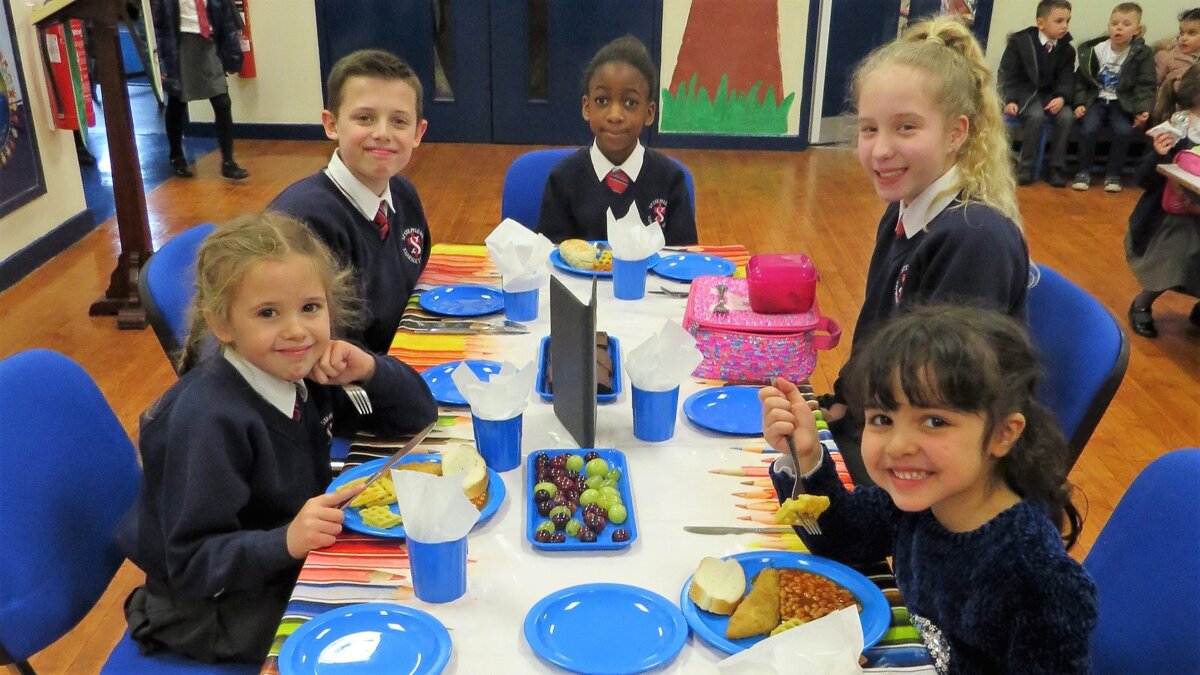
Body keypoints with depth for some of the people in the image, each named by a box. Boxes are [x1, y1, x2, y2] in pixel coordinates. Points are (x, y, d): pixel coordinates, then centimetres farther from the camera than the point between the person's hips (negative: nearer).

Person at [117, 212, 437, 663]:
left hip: (289, 564, 7)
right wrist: (286, 540, -41)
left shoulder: (304, 370, -7)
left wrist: (370, 371, -19)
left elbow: (417, 417, 0)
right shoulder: (209, 420, -28)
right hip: (212, 609, -7)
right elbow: (194, 565, -25)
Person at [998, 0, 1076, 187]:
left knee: (1067, 116, -26)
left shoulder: (1067, 49, 7)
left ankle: (1057, 168, -14)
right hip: (1024, 91, -4)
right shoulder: (1019, 41, -4)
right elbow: (1006, 74, -5)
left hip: (1050, 95, 4)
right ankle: (1026, 167, -19)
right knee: (1036, 115, -34)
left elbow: (1067, 79, 4)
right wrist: (1009, 100, -19)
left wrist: (1061, 97, -19)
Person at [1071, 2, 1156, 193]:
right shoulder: (1096, 50, 1)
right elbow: (1081, 79, 7)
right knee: (1088, 128, -25)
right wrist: (1079, 103, -6)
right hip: (1096, 100, 1)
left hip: (1122, 103, -1)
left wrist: (1143, 110, -19)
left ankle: (1113, 173, -6)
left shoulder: (1142, 54, -4)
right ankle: (1084, 171, -5)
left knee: (1124, 131, -26)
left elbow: (1145, 86, -4)